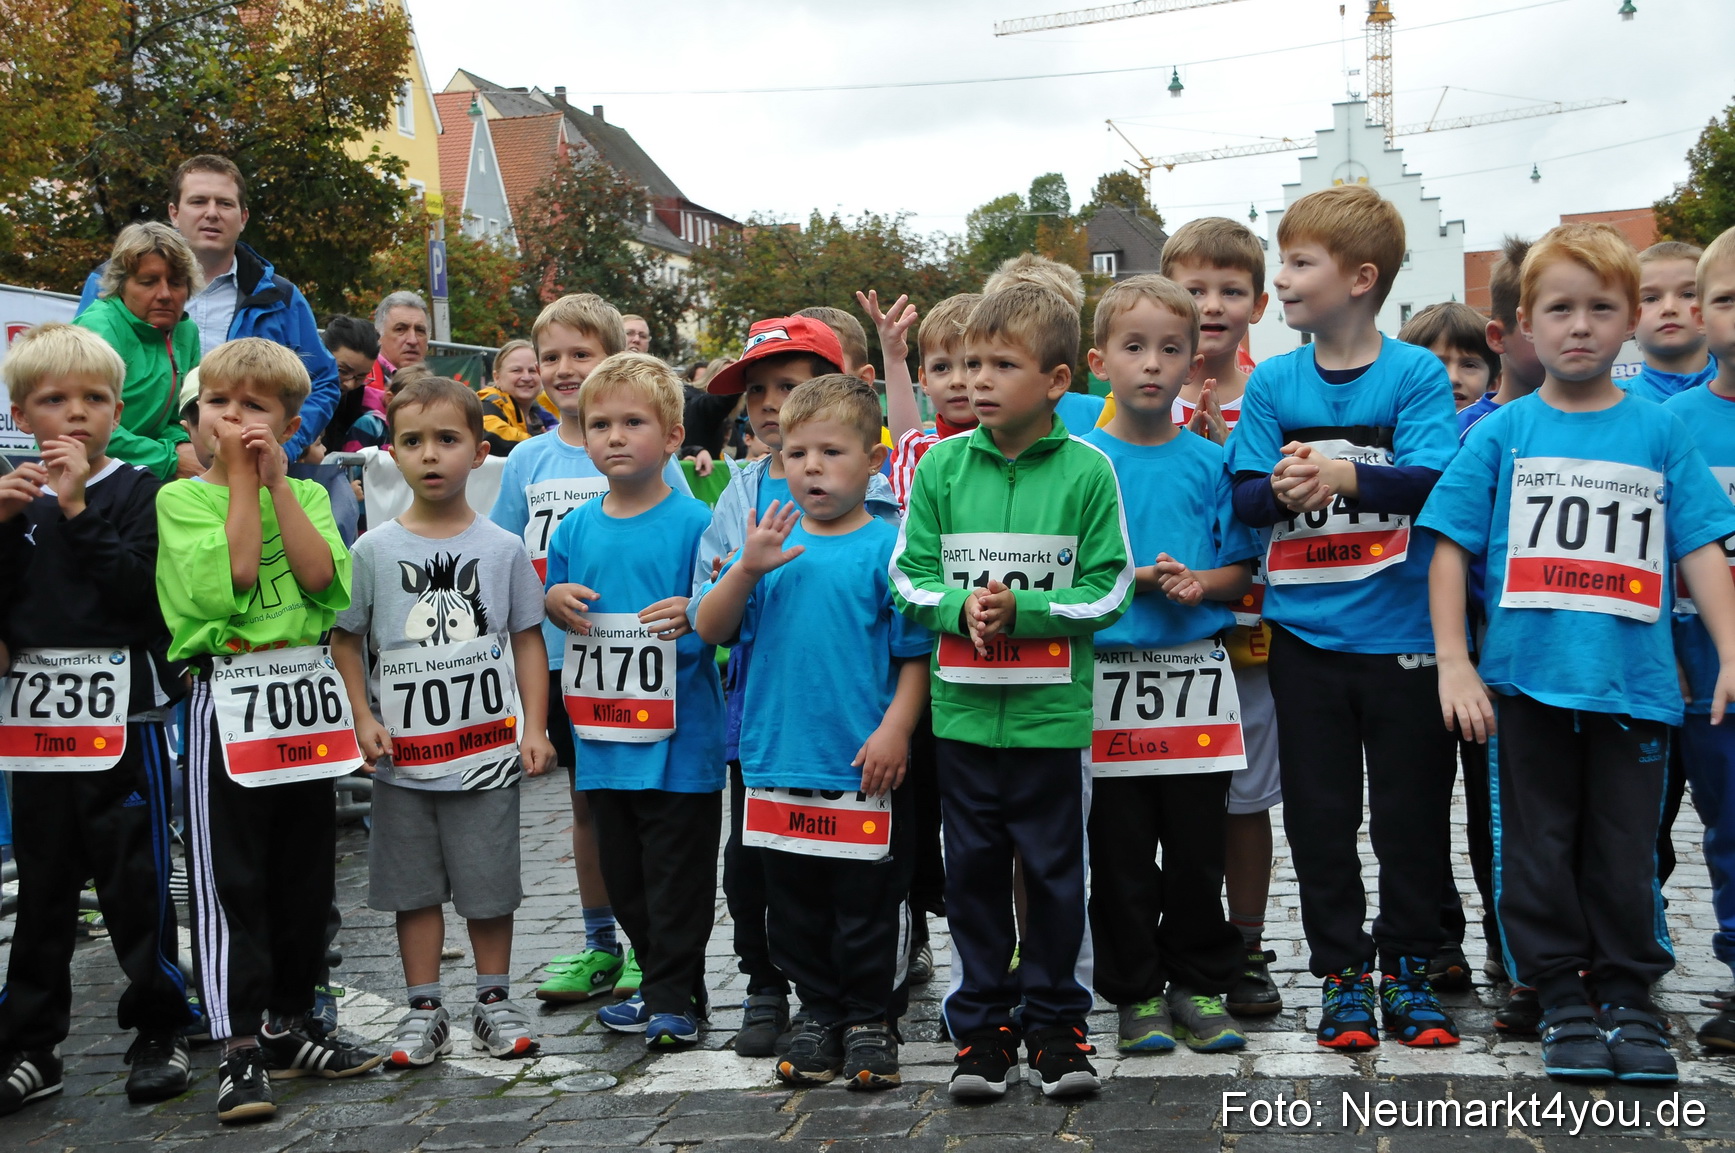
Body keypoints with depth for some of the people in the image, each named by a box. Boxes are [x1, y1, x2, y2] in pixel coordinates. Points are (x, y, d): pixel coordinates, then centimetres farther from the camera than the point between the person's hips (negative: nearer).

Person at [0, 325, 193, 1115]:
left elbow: (140, 591, -17)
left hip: (123, 716, -4)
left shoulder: (138, 493, -2)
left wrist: (77, 510, -19)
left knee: (136, 883, 2)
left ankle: (159, 1032, 17)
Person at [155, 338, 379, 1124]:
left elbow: (324, 580, -9)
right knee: (229, 879, -3)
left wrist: (275, 479, -8)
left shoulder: (304, 494, 10)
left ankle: (287, 1028, 24)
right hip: (226, 700, -4)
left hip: (304, 695, 4)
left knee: (305, 873, 11)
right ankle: (240, 1051, 2)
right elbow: (227, 583, -17)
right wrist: (241, 478, -11)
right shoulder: (181, 498, 0)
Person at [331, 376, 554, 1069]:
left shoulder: (503, 548, 0)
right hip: (402, 754, 1)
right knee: (414, 886, 9)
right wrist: (364, 720, -4)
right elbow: (345, 639, 6)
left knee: (490, 883, 7)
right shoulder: (375, 550, 0)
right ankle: (424, 1010, 20)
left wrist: (534, 726, -2)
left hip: (486, 748, 0)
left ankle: (494, 1000, 22)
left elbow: (528, 640, 4)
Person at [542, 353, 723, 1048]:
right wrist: (555, 602, -1)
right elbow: (558, 609, 21)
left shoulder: (695, 522, -7)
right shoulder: (576, 528, 8)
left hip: (680, 737, -5)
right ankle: (657, 982, 30)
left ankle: (674, 998, 13)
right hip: (603, 737, 6)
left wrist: (694, 615, -25)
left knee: (678, 876, 1)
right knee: (624, 874, 15)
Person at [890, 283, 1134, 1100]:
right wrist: (960, 607, -15)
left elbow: (1108, 588, -5)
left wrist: (1022, 611, -16)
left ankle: (1057, 1024, 24)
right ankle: (979, 1026, 23)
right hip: (963, 708, 2)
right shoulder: (941, 466, 2)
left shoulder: (1086, 471, -5)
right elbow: (908, 575, 4)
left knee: (1055, 871, 9)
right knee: (972, 870, 10)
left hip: (1052, 711, -2)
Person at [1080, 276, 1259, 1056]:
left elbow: (1244, 571, 7)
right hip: (1109, 675, -1)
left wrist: (1200, 583, -12)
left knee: (1199, 845, 7)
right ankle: (1136, 993, 18)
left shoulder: (1210, 462, 6)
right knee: (1121, 852, 5)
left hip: (1196, 672, 2)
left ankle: (1200, 986, 21)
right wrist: (1132, 580, -14)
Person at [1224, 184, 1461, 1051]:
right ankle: (1341, 973, 21)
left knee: (1411, 812, 7)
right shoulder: (1272, 382, 4)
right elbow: (1243, 495, 0)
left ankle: (1408, 971, 23)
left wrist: (1349, 475, -29)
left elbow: (1435, 481, -14)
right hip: (1305, 631, 2)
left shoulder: (1417, 373, -4)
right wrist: (1282, 490, -22)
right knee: (1320, 815, 8)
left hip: (1402, 629, -2)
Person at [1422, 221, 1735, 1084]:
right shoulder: (1502, 433, 2)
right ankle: (1563, 999, 20)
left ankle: (1629, 995, 23)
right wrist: (1453, 664, -6)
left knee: (1625, 851, 8)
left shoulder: (1660, 432, 5)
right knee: (1540, 848, 7)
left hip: (1634, 681, 0)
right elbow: (1450, 550, 1)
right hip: (1526, 679, 0)